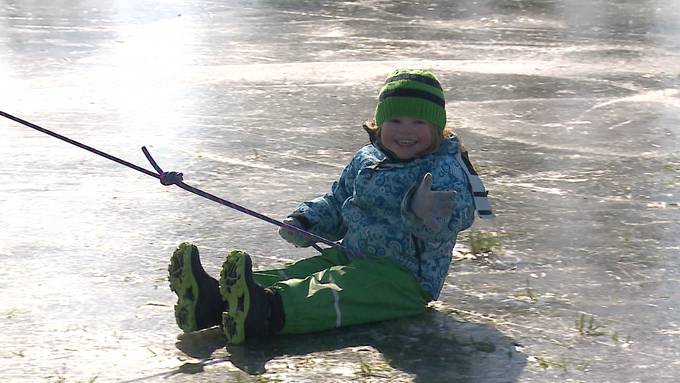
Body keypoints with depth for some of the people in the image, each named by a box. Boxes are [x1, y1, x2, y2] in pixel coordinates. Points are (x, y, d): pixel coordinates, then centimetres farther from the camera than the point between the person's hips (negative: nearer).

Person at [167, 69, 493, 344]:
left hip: (407, 276, -7)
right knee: (297, 273, -16)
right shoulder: (365, 160, 14)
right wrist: (304, 222, 6)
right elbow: (336, 203, 26)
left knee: (331, 288, -34)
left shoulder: (445, 169, -8)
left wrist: (425, 214, -52)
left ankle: (268, 312, -61)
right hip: (350, 256, 7)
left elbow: (457, 215, -29)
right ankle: (213, 299, -38)